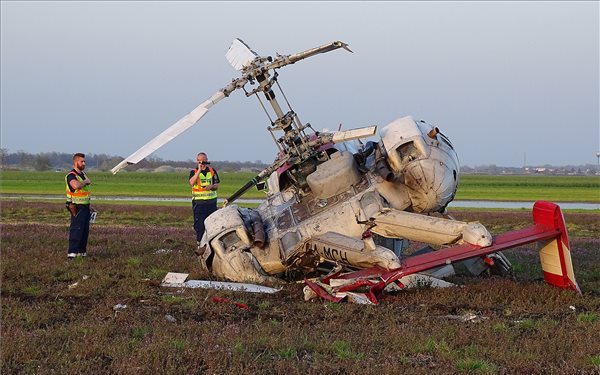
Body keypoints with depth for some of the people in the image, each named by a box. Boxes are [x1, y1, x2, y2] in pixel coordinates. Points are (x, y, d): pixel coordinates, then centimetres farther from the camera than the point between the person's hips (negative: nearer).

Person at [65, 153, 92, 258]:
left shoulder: (83, 174, 15)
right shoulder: (71, 175, -14)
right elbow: (76, 185, -35)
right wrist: (85, 182, -16)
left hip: (85, 207, 9)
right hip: (77, 207, -9)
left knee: (85, 231, 10)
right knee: (76, 229, -13)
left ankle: (81, 251, 17)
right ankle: (72, 252, -14)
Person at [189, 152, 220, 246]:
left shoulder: (212, 171, 11)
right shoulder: (194, 172, 2)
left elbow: (217, 185, 11)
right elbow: (191, 183, -18)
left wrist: (211, 186, -12)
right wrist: (199, 170, -22)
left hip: (211, 202, 3)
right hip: (199, 202, -3)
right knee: (199, 224, -3)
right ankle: (200, 243, 3)